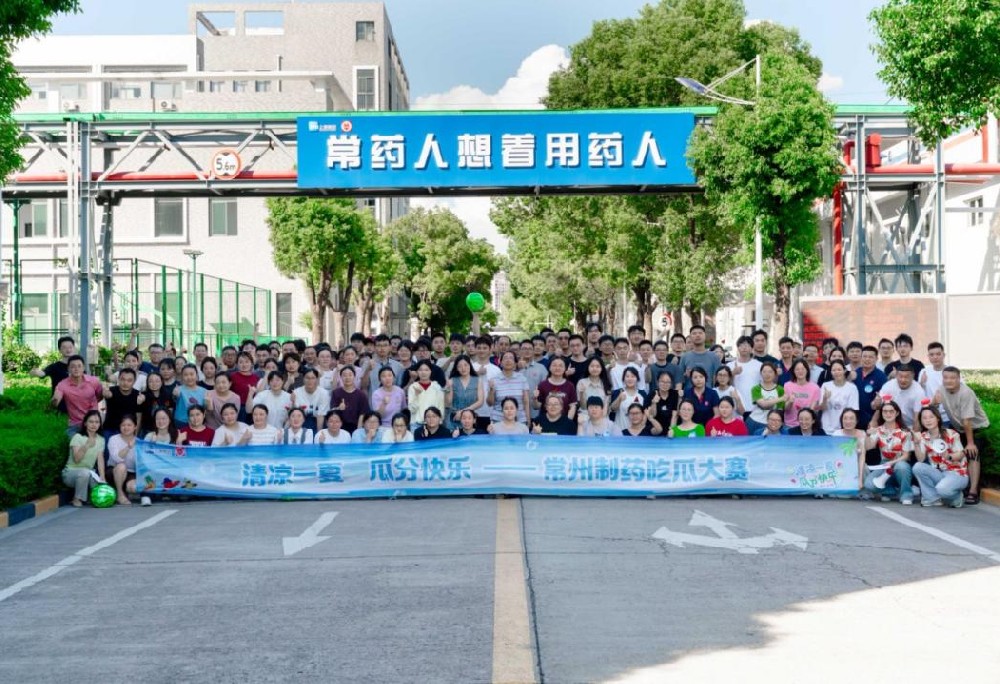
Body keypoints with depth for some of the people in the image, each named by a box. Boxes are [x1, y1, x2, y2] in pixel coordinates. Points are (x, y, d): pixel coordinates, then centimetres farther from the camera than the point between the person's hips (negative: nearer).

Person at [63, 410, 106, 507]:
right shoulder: (77, 437, -12)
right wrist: (86, 446, -36)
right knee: (85, 472, -38)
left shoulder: (101, 440, 3)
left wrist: (102, 477, -19)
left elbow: (100, 459, -6)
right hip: (71, 472, -4)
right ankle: (77, 499, -14)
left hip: (88, 474, 4)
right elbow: (76, 459, -22)